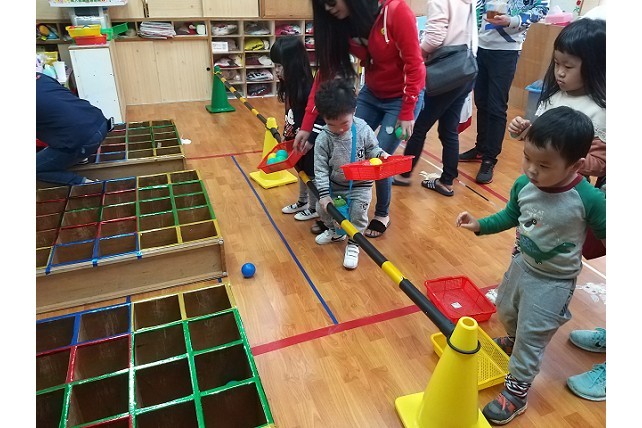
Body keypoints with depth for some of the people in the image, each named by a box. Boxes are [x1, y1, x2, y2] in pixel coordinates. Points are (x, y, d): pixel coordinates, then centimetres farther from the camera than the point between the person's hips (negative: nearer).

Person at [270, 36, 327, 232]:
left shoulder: (307, 89, -26)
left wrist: (307, 144, -25)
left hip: (310, 143, -8)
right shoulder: (290, 86, 0)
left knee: (312, 175, 8)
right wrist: (286, 135, 16)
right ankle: (302, 202, 40)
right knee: (302, 172, 22)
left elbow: (319, 120, -26)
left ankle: (314, 208, 26)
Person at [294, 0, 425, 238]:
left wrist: (407, 112, -18)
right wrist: (307, 125, -11)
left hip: (402, 97, -5)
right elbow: (325, 72, -9)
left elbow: (414, 64, -21)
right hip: (371, 94, 5)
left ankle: (382, 215, 19)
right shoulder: (339, 24, -10)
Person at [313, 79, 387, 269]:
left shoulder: (363, 130, -18)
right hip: (335, 184, 2)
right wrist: (324, 194, -20)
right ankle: (335, 232, 37)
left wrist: (380, 154, -25)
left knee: (357, 213, -12)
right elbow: (320, 168, -16)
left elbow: (372, 149, -1)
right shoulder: (323, 139, -20)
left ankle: (353, 244, 13)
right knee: (324, 208, 5)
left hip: (360, 184, -2)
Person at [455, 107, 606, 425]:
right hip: (522, 264, 6)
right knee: (506, 311, 27)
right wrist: (480, 225, -9)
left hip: (554, 282, -5)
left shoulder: (589, 200, -30)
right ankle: (514, 342, 61)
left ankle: (516, 393, 25)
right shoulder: (524, 185, -17)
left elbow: (605, 233, -13)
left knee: (532, 335, 5)